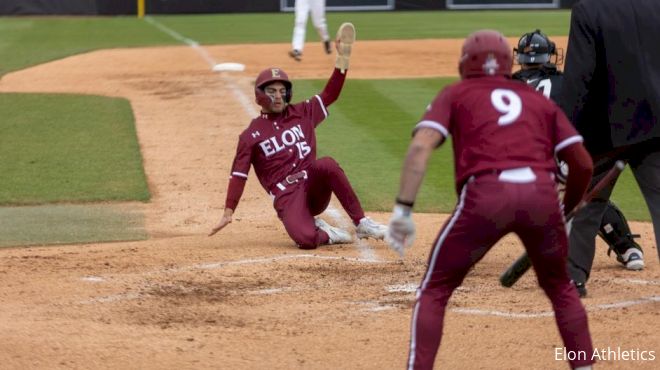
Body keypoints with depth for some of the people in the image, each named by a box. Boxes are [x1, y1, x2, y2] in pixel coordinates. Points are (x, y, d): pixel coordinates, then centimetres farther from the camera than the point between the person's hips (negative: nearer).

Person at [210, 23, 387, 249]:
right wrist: (228, 212, -8)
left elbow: (331, 94, 7)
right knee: (305, 239, -33)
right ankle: (325, 234, 4)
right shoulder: (251, 136, 4)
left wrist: (343, 56, -4)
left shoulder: (302, 114, 13)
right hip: (286, 197, -3)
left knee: (327, 164, -32)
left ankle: (361, 224, -24)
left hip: (313, 187, 3)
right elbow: (239, 175, 0)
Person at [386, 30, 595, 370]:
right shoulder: (539, 100, 27)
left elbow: (420, 147, 2)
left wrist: (402, 210, -3)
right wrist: (565, 212, 35)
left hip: (486, 194, -3)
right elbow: (583, 165, 20)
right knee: (560, 288, 26)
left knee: (434, 291, 11)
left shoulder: (455, 94, 20)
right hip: (542, 194, 3)